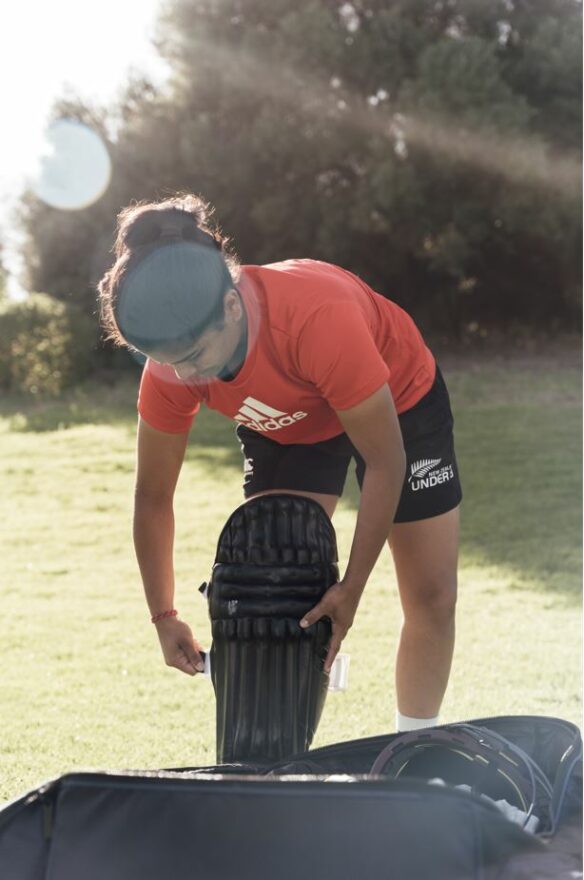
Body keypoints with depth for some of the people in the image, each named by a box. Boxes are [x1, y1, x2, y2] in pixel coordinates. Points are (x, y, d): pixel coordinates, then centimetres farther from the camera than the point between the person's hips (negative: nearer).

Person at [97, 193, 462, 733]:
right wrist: (164, 617, -13)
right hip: (286, 426, 3)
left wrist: (352, 589, -34)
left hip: (398, 400, -3)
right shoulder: (172, 369, -30)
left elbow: (385, 462, -35)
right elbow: (153, 496, -14)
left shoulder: (318, 318, -46)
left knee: (432, 596, 1)